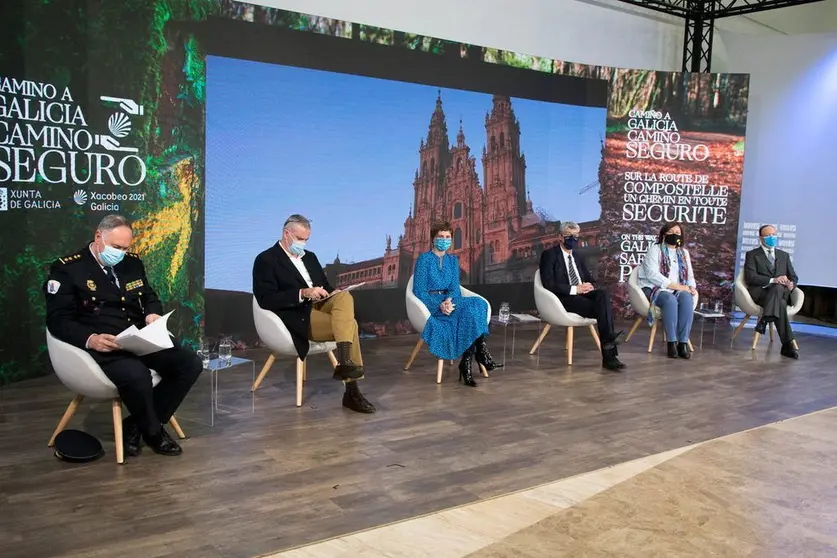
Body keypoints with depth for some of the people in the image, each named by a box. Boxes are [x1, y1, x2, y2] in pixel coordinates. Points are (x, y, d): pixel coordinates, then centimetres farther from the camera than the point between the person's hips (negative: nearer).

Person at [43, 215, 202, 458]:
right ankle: (153, 432, -5)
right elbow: (58, 320, -8)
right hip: (103, 347, -7)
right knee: (137, 375, -37)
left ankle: (136, 426, -2)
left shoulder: (133, 262, 15)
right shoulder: (67, 268, -4)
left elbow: (150, 297, 26)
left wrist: (153, 313, 1)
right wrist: (90, 339, -26)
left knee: (191, 364, -12)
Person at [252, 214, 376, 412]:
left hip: (321, 306, 7)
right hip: (299, 317, -7)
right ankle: (351, 392, -21)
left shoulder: (309, 257, 22)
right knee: (349, 324, -24)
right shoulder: (266, 260, -2)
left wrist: (329, 295, -2)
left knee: (344, 297, -25)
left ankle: (344, 362, -30)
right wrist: (303, 293, -21)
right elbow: (266, 299, -13)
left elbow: (325, 286, 23)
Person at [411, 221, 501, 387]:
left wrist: (449, 300, -19)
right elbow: (419, 290, -8)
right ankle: (481, 355, -26)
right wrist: (439, 305, -24)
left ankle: (466, 364, -32)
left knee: (478, 304, -28)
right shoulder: (424, 259, -1)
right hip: (430, 304, -5)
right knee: (470, 311, -32)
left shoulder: (453, 260, 15)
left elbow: (455, 287, 5)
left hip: (449, 300, 5)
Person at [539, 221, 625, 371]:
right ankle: (609, 354, -30)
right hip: (564, 298, -6)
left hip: (582, 293, 6)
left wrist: (589, 286, -3)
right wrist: (574, 289, -18)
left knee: (603, 294, -29)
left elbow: (590, 279, 23)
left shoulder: (578, 258, 25)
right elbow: (548, 284, -10)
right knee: (602, 308, -29)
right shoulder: (549, 255, 2)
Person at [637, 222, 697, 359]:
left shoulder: (684, 253, 22)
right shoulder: (655, 249, 3)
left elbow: (690, 275, 18)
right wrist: (677, 286, -17)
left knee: (687, 298, -31)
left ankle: (683, 342, -33)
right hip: (655, 289, -4)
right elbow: (652, 274, -12)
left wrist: (692, 287, -6)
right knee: (670, 299, -37)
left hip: (678, 290, 4)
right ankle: (672, 342, -33)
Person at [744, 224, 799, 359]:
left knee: (778, 288, -37)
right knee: (780, 304, -36)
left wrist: (791, 284, -6)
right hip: (759, 293, -3)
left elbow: (794, 277, 21)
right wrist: (772, 280, -20)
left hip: (782, 292, 3)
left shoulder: (784, 255, 26)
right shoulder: (752, 255, 12)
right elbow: (750, 277, -5)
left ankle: (764, 320, -41)